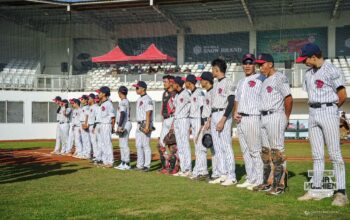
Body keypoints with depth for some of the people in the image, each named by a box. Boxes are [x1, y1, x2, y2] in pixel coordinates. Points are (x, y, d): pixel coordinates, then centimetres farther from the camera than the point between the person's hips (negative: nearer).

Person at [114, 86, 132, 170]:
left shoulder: (123, 101, -13)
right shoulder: (126, 101, 17)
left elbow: (122, 114, -22)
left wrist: (119, 126, -24)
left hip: (124, 124, -10)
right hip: (124, 125, 10)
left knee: (124, 144, -8)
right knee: (122, 145, 14)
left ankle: (127, 164, -6)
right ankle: (123, 163, 20)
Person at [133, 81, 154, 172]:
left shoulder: (147, 99, -13)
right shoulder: (139, 99, 17)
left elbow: (148, 114, -19)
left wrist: (147, 126, -25)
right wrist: (138, 125, 19)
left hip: (145, 124, -10)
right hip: (139, 124, 10)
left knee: (145, 145, -7)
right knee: (139, 145, 11)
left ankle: (147, 165, -3)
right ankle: (140, 165, 17)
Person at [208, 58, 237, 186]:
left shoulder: (228, 83, -9)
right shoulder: (216, 85, 19)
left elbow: (231, 103, -16)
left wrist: (223, 120, -22)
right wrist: (210, 120, 17)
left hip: (223, 115, -9)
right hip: (214, 115, 9)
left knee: (226, 146, -8)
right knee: (217, 147, 10)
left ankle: (231, 177, -4)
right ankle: (223, 175, 17)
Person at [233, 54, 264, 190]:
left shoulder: (260, 80, -4)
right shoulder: (241, 82, 21)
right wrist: (235, 113, 7)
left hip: (252, 118, -8)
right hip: (240, 120, 8)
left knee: (255, 151, -6)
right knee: (245, 151, 11)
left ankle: (259, 181, 0)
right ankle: (250, 179, 19)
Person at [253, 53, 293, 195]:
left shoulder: (279, 78, -8)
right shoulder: (264, 80, 20)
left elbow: (289, 99, -13)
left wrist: (286, 118, -6)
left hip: (275, 117, -9)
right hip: (263, 118, 9)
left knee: (277, 151, -8)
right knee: (265, 152, 12)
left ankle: (280, 185, -5)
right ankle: (268, 183, 20)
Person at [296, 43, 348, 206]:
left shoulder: (331, 70, -9)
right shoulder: (309, 73, 15)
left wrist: (332, 108, 3)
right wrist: (314, 107, 9)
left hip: (328, 112, -7)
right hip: (313, 113, 7)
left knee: (335, 154, -7)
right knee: (317, 155, 9)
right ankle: (316, 190, 13)